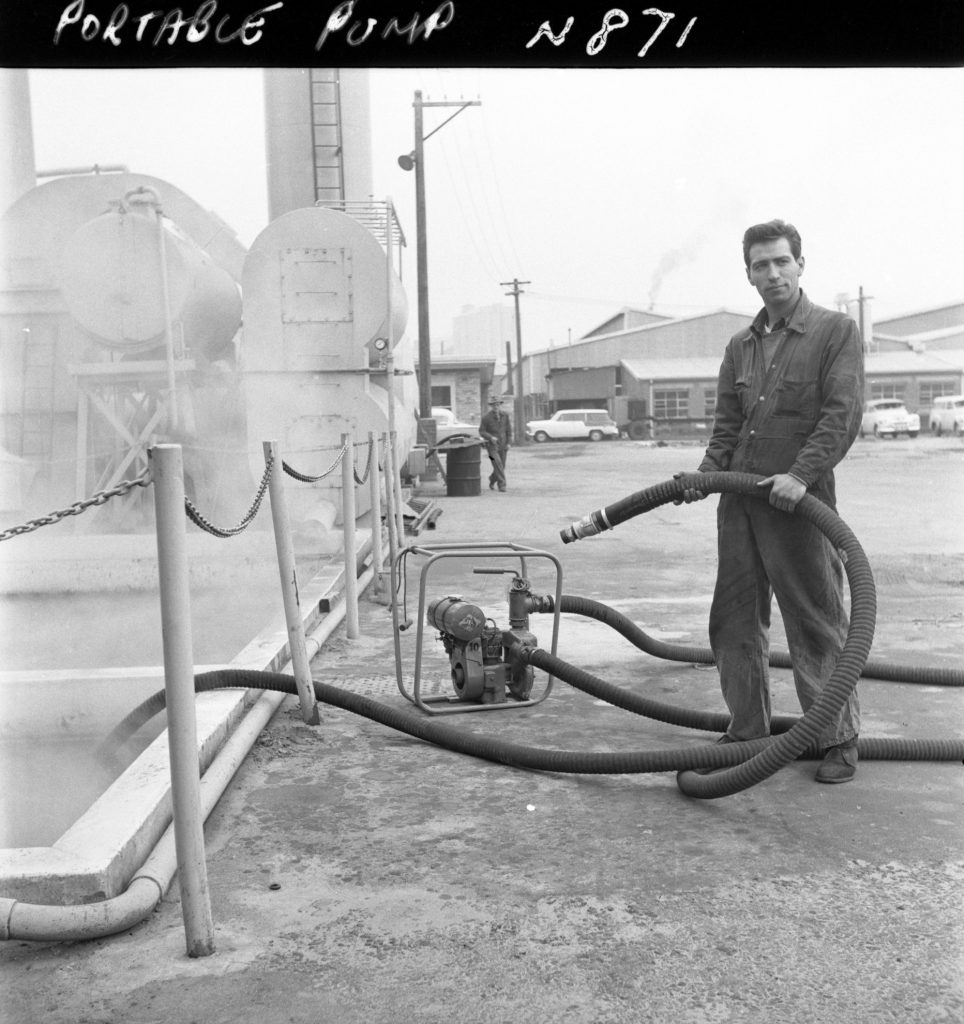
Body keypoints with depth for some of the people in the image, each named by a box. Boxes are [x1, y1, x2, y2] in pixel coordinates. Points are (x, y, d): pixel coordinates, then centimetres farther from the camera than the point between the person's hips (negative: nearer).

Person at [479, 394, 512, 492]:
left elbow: (509, 430, 10)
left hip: (503, 446, 4)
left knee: (501, 467, 8)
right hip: (492, 445, -4)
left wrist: (509, 443, -1)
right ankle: (502, 485, -12)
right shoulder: (486, 417, -4)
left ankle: (492, 480, 34)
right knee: (498, 465, -16)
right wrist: (490, 437, -18)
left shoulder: (505, 416, 6)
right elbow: (481, 432, -1)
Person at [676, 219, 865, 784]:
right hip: (738, 504, 6)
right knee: (735, 622, 9)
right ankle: (747, 732, 22)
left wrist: (801, 473, -22)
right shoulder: (740, 346, 17)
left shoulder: (837, 331, -1)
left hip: (799, 503, -6)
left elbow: (843, 414, -11)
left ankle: (840, 739, 14)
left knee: (817, 623, 0)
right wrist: (709, 471, 0)